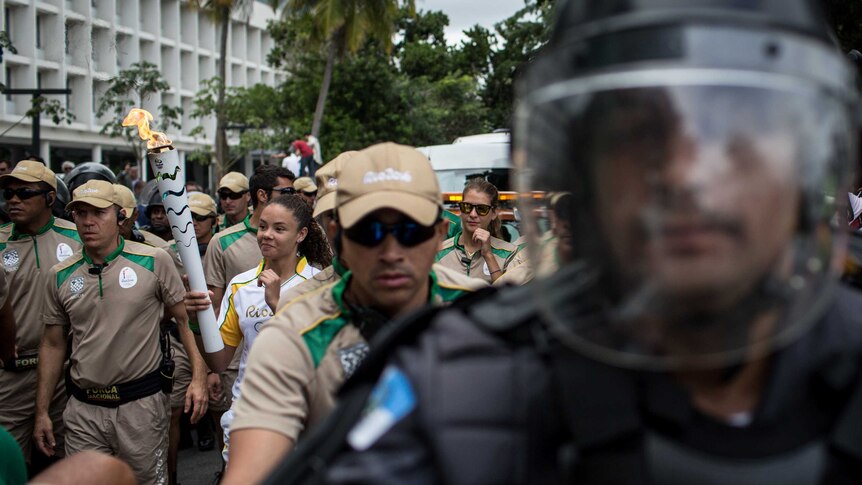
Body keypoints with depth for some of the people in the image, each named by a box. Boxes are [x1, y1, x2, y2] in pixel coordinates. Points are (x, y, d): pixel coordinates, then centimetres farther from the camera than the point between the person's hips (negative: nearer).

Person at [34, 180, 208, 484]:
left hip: (142, 402, -3)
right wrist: (41, 412, 11)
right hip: (83, 408, 3)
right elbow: (53, 345, 12)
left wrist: (199, 377, -9)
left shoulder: (154, 261, -4)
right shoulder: (60, 276, 6)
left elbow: (186, 319, 1)